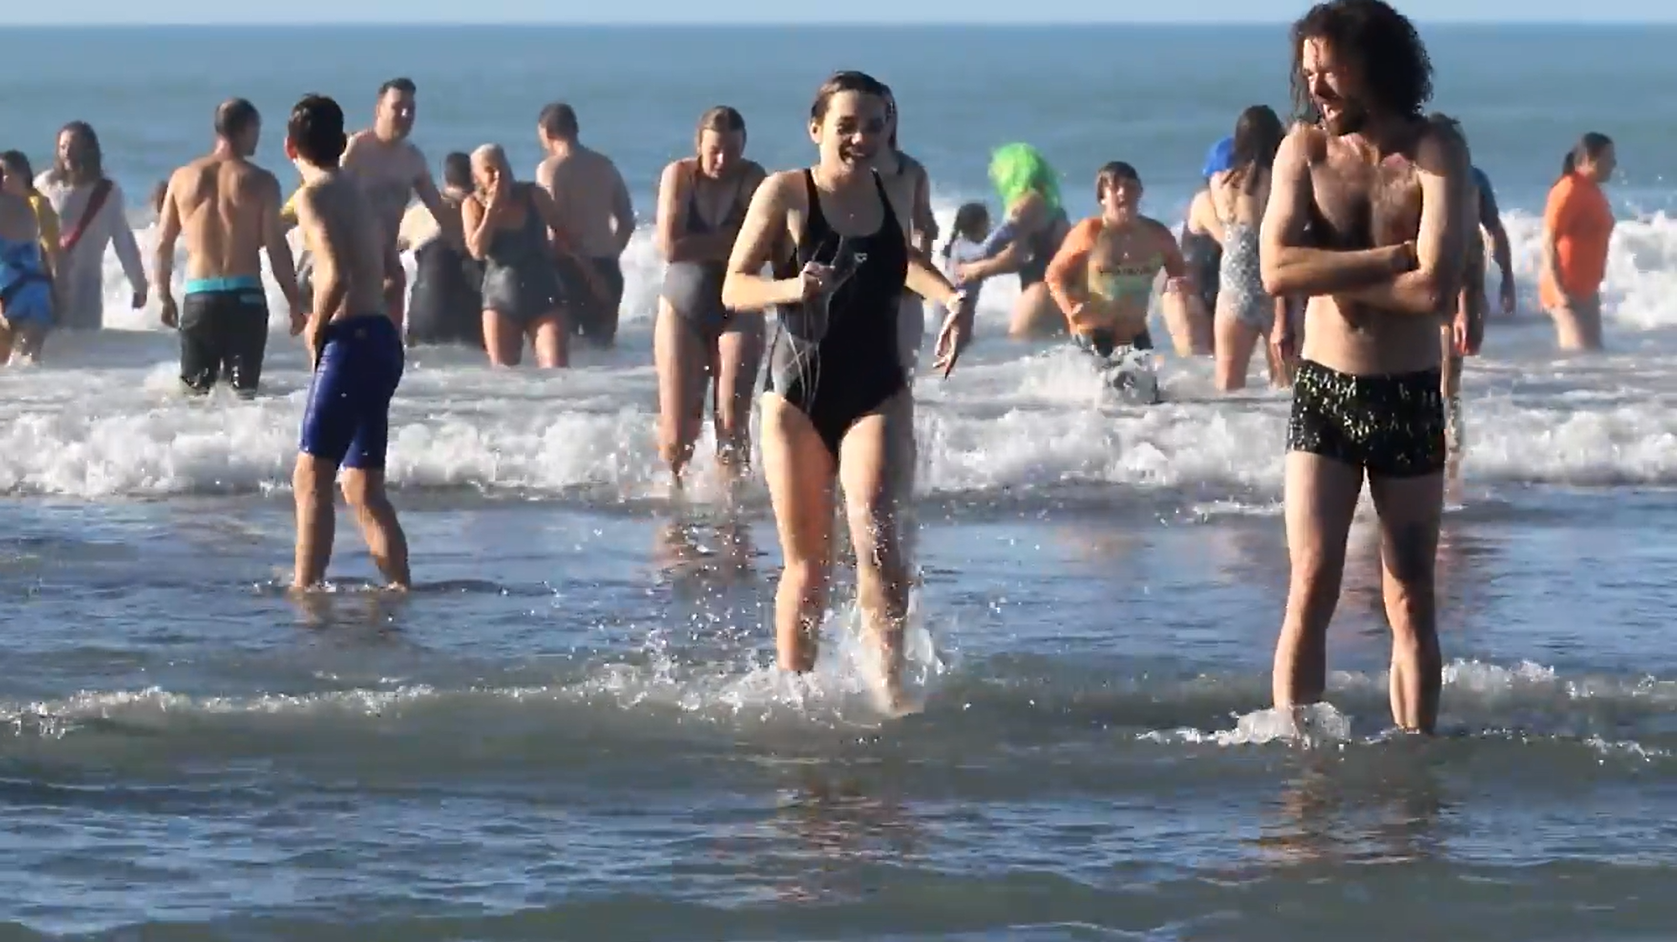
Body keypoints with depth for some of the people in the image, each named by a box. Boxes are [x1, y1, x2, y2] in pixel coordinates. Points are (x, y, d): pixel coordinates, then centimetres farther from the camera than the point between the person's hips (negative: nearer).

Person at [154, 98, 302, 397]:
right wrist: (295, 304, 2)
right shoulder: (260, 182, -4)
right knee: (243, 389, -1)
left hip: (199, 295, 3)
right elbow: (276, 249, -6)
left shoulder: (183, 178, 6)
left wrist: (164, 297, 20)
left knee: (193, 390, 8)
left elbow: (163, 244, 9)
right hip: (244, 295, -3)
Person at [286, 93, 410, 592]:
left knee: (312, 477, -9)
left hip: (351, 341, -9)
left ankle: (305, 588, -14)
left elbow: (336, 274, -22)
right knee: (363, 486, 12)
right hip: (384, 340, 9)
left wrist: (315, 329, -8)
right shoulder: (358, 193, 17)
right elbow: (391, 270, 25)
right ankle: (401, 585, 8)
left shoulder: (313, 196, -9)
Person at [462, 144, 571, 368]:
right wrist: (492, 209, -17)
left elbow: (563, 231, 13)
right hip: (501, 298, 1)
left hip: (543, 293, -1)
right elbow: (477, 250, -16)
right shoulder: (473, 205, -2)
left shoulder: (533, 196, -1)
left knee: (554, 368, -14)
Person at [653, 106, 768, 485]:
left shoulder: (752, 180, -5)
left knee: (733, 421, -10)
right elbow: (670, 247, -16)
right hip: (683, 309, 0)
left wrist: (699, 245, -20)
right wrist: (729, 241, -14)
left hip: (737, 311, 0)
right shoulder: (679, 175, -5)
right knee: (677, 428, -4)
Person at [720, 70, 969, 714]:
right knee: (806, 559, 3)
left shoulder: (896, 196, 7)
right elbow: (734, 287, -7)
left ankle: (891, 686, -16)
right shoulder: (785, 194, -4)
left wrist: (952, 299, 13)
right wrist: (793, 288, -25)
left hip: (877, 394, 2)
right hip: (798, 394, -2)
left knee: (876, 536, -19)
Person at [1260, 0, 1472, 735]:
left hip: (1409, 400, -1)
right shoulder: (1305, 148, 1)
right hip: (1323, 396, 1)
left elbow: (1435, 289, -20)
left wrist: (1333, 276, -11)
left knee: (1411, 602, 5)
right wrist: (1387, 260, -17)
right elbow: (1276, 271, -13)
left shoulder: (1436, 153, -8)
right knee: (1312, 588, -8)